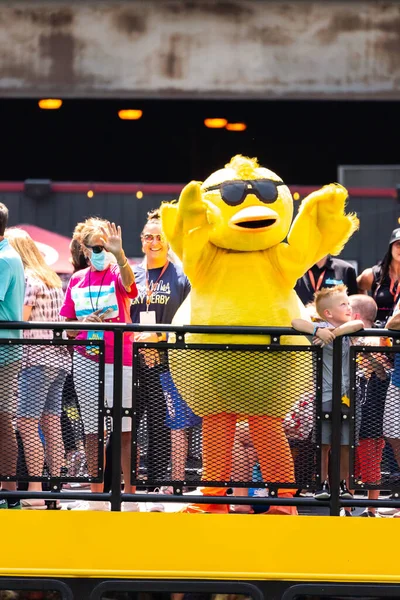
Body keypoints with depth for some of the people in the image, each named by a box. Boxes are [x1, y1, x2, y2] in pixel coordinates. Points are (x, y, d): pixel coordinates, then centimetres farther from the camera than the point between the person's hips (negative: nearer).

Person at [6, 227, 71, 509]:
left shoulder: (27, 280, -8)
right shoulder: (53, 280, 19)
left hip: (36, 359, -9)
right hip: (59, 359, 9)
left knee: (26, 425, -8)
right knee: (52, 426, 8)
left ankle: (36, 492, -12)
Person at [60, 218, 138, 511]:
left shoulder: (118, 273, -4)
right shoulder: (77, 280, 9)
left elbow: (128, 281, -30)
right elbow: (67, 327, 13)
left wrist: (119, 255, -49)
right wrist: (84, 323, -9)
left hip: (118, 359, -4)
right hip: (85, 360, 4)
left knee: (124, 430, -4)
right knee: (92, 429, 8)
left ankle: (130, 496, 2)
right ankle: (97, 496, 16)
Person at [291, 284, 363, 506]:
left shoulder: (348, 331, 4)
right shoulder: (322, 329, -4)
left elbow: (359, 324, -17)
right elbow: (296, 322, -16)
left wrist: (334, 332, -25)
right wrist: (318, 331, -29)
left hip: (345, 395, 3)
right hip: (324, 395, -3)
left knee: (345, 444, 5)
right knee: (323, 444, 2)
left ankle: (343, 485, 14)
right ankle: (323, 485, 10)